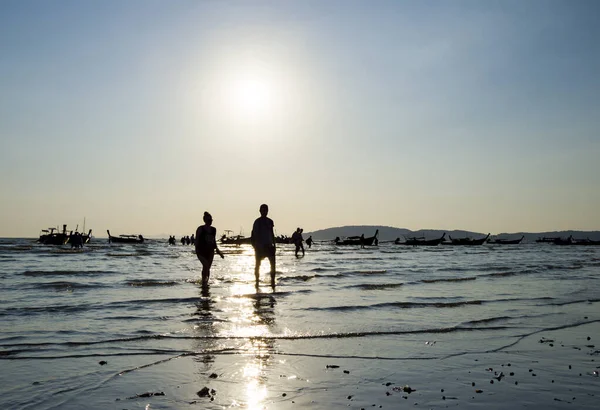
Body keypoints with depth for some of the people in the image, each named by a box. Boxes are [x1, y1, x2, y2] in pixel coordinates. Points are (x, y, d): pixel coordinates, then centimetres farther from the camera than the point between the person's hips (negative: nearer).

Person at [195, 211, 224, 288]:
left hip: (210, 251, 5)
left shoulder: (213, 229, 9)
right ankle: (203, 282, -12)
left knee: (208, 268, 6)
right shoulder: (200, 229, -5)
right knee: (205, 265, -22)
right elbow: (196, 240, -5)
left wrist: (217, 250, 17)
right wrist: (197, 250, -15)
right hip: (202, 251, -5)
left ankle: (206, 282, 17)